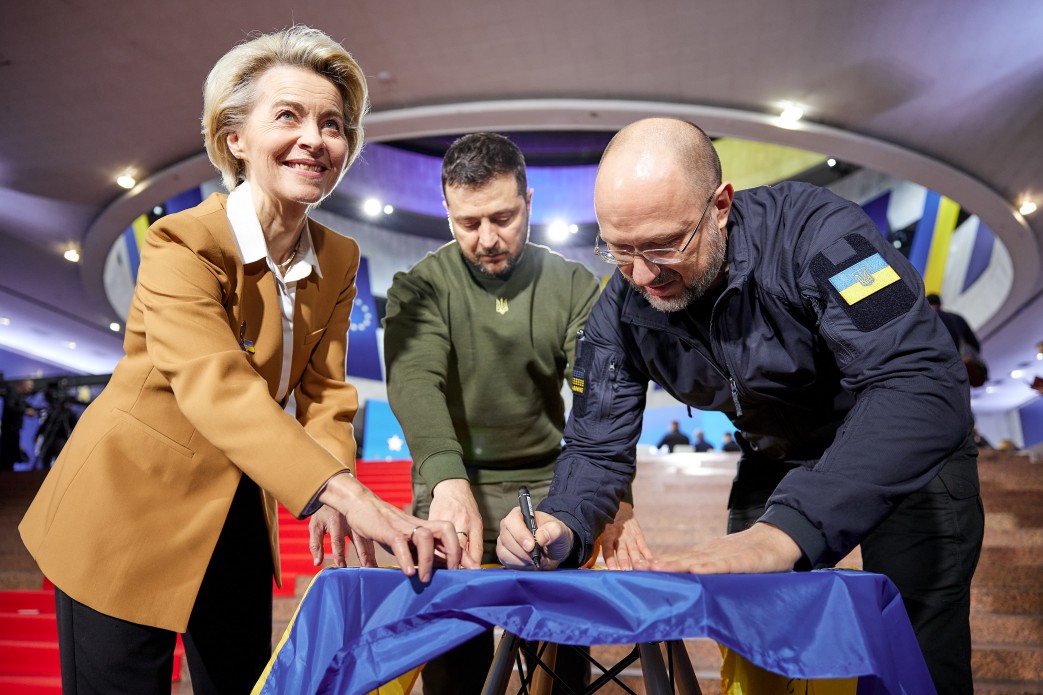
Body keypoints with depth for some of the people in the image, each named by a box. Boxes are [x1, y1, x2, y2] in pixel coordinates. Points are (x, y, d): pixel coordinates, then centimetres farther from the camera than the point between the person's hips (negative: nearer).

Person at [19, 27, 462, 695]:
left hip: (239, 516, 6)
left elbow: (323, 392, -7)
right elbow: (213, 384, -38)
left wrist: (340, 504, -27)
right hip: (130, 512, -5)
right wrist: (344, 492, -52)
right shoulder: (182, 243, -22)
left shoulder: (339, 259, -2)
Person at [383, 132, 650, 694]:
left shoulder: (574, 287, 1)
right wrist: (449, 481, -37)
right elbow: (415, 382, -19)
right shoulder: (419, 287, -3)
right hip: (453, 485, -1)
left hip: (548, 484, 2)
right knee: (455, 647, -11)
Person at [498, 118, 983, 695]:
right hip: (775, 467, 4)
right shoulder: (620, 312, -17)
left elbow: (922, 385, -44)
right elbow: (598, 447, -11)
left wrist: (786, 531, -54)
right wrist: (563, 528, -34)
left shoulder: (813, 230, -33)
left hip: (911, 459, -3)